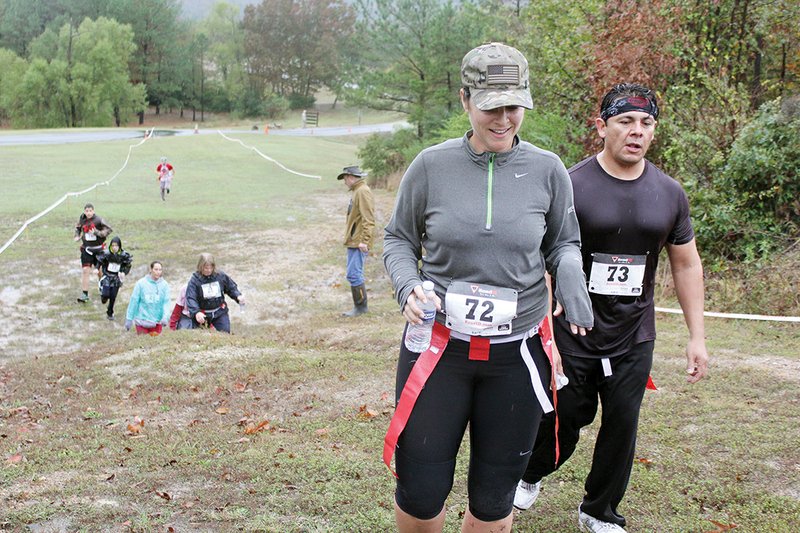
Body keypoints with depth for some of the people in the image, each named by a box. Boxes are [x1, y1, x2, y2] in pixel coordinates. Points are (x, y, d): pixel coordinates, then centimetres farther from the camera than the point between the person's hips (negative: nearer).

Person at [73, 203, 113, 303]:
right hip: (86, 249, 2)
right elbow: (78, 227, 19)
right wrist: (77, 236, 2)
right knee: (85, 270, -7)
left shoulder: (98, 220, -13)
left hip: (98, 249, -2)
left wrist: (97, 233, -24)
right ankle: (85, 294, -4)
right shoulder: (82, 219, -1)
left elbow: (109, 229, -13)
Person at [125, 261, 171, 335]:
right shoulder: (141, 283, -5)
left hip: (157, 322, 1)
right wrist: (129, 319, -1)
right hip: (142, 321, -1)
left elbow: (166, 302, -5)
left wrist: (165, 317, -21)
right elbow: (134, 301, -2)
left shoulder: (164, 284, -1)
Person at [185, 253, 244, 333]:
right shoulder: (194, 280, -14)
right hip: (202, 314, -2)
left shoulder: (221, 276, -4)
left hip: (220, 312, 2)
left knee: (225, 332, -3)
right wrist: (196, 312, -39)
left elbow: (231, 287, 10)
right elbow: (190, 298, -22)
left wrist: (238, 296, -12)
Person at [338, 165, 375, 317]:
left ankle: (360, 307, -1)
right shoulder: (357, 191, 18)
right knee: (354, 275, 13)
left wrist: (364, 240, -24)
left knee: (354, 275, -9)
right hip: (353, 242, 10)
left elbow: (368, 219, -20)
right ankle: (359, 306, 19)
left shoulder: (363, 191, -14)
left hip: (358, 243, -10)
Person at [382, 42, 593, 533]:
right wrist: (408, 287, -14)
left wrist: (570, 274, -12)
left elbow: (564, 244, 10)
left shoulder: (547, 170, -3)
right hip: (439, 344, -1)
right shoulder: (431, 166, -5)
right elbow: (399, 240, 6)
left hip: (517, 352, 1)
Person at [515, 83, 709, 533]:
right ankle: (532, 475, 38)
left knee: (623, 424, 6)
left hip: (634, 336, 3)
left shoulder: (669, 193, 3)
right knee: (564, 419, 5)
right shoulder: (571, 185, -9)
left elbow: (687, 265, 11)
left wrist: (697, 336, 8)